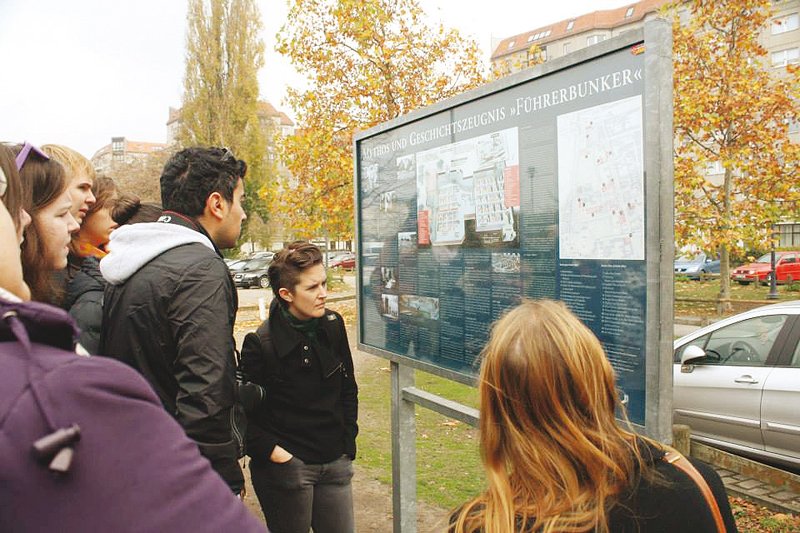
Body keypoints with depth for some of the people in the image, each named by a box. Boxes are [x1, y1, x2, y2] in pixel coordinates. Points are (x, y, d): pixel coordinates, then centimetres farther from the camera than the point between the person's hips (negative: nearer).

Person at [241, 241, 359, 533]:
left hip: (335, 464, 5)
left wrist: (347, 440, 8)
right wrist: (270, 451, -16)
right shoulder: (260, 343, -17)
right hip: (285, 467, -5)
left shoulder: (333, 325, -1)